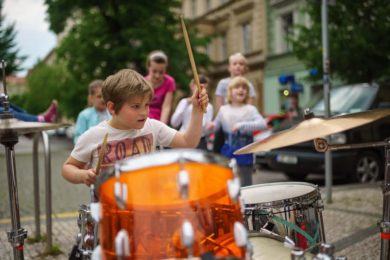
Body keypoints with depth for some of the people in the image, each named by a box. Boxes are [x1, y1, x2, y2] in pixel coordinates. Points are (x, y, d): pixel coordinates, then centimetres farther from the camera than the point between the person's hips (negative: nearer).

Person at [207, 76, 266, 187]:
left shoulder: (250, 109, -6)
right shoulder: (223, 109, 5)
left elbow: (263, 124, -21)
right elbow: (216, 125, 16)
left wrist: (242, 125, -31)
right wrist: (211, 126, -8)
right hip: (227, 152, 4)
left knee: (245, 185, 2)